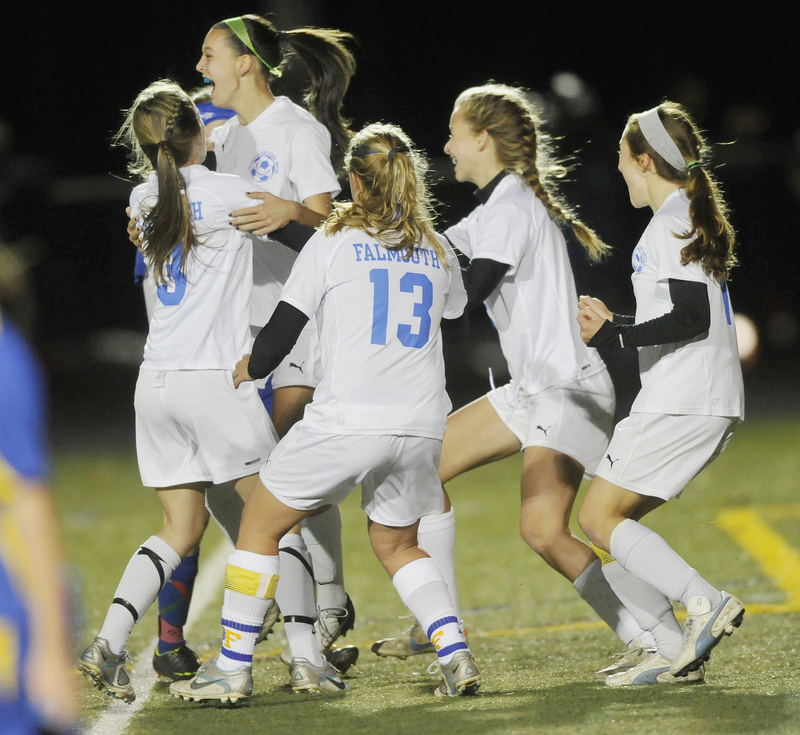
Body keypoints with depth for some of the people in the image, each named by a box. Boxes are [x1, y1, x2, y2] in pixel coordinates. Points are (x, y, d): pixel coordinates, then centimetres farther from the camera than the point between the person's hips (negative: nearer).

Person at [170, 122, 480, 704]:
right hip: (421, 426, 5)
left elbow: (281, 333, 1)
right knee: (396, 543, 24)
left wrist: (251, 368, 21)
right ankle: (456, 654, 5)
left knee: (260, 522, 11)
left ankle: (232, 668, 8)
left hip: (347, 421, -5)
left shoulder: (333, 244, 0)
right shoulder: (438, 251, 12)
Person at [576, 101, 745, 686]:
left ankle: (705, 602, -18)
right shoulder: (695, 217, 20)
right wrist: (616, 325, 33)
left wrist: (613, 336, -20)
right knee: (615, 521, 10)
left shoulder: (672, 222, -10)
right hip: (714, 403, 10)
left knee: (600, 518, -7)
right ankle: (679, 652, 3)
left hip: (681, 404, -10)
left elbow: (692, 319, -19)